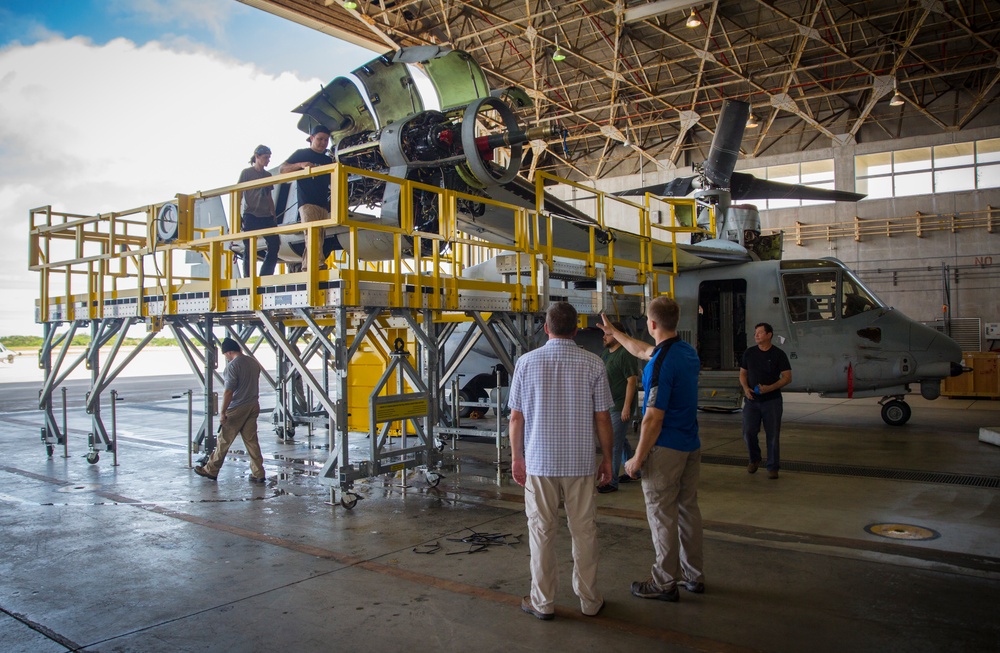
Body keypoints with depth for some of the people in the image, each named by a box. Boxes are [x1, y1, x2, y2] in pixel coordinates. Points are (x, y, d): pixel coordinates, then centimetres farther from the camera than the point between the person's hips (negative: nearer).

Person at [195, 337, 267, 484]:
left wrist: (222, 412, -13)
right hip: (254, 407, 7)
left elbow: (228, 392, -19)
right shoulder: (254, 362, 8)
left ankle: (211, 470, 21)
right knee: (252, 440, 8)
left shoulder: (233, 365, -16)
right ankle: (258, 474, 6)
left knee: (224, 440, 7)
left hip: (237, 409, -7)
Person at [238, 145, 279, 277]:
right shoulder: (246, 173, 3)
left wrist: (274, 217, 14)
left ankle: (264, 278, 2)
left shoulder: (268, 175, 16)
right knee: (249, 250, -4)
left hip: (266, 217, 5)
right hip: (251, 215, -5)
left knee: (275, 245, -5)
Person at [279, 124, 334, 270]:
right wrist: (300, 165, -15)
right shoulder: (301, 154, 9)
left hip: (323, 205, 6)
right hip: (307, 202, -6)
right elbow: (282, 169, 0)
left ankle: (306, 268, 6)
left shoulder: (328, 160, 23)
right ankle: (319, 264, -36)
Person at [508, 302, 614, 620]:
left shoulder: (526, 362, -4)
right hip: (580, 463, 0)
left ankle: (542, 602, 19)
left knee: (541, 532, 9)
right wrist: (607, 459, 8)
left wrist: (516, 457, 8)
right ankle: (589, 600, 23)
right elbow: (602, 418, -3)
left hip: (539, 462, 0)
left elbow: (516, 417, -2)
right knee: (584, 532, 11)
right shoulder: (593, 364, -5)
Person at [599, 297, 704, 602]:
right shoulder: (688, 352, 7)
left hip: (665, 449, -9)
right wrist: (614, 332, 37)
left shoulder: (662, 363, -22)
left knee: (662, 515, 2)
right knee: (688, 509, 16)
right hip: (691, 445, 9)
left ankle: (664, 583, 12)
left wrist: (638, 458, -13)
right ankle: (693, 575, 27)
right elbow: (642, 350, 26)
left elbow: (653, 418, -22)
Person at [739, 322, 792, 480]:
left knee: (772, 435, 1)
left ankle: (773, 467, 14)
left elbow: (787, 378, -5)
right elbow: (743, 374, 11)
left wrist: (770, 388, -20)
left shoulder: (778, 354, -3)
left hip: (772, 401, -2)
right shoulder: (749, 353, 5)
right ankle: (754, 459, 20)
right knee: (748, 432, -5)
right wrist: (745, 388, -9)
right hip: (752, 400, 2)